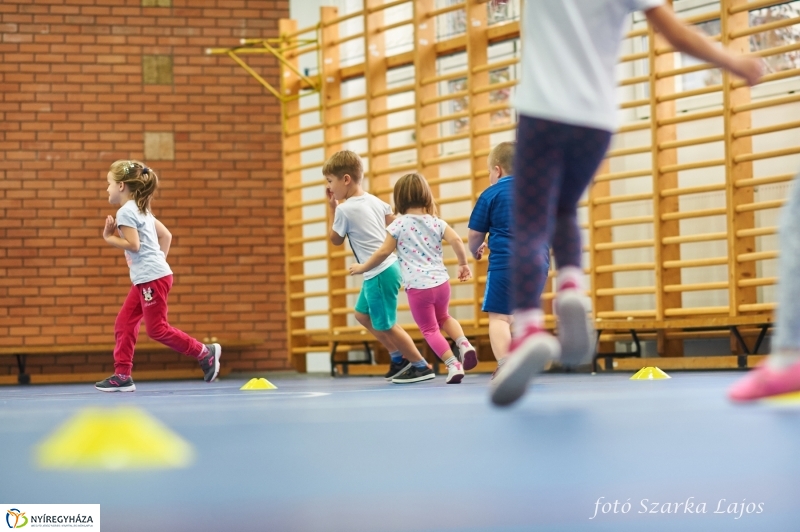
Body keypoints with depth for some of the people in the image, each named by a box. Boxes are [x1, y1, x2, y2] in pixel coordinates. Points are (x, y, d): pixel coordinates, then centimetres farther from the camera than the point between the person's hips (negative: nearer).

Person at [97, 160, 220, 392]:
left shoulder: (126, 211, -13)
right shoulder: (140, 209, 16)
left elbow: (133, 245, -21)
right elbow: (166, 235, 19)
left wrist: (109, 238, -9)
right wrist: (159, 259, 19)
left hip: (152, 278, -10)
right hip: (145, 278, 10)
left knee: (157, 329, -5)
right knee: (124, 324, 6)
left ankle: (205, 353, 2)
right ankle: (123, 375, 6)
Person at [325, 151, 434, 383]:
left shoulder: (344, 210, -15)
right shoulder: (374, 201, 6)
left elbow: (336, 240, 0)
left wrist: (332, 208, 4)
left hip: (379, 273, -9)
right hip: (387, 266, 9)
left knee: (385, 326, 2)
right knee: (362, 314, 22)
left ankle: (421, 367, 9)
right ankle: (398, 357, 27)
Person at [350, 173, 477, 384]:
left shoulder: (398, 224, -4)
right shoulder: (436, 222, 4)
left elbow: (384, 252, -3)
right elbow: (456, 240, -7)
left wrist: (363, 267, 11)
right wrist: (463, 264, 8)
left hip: (417, 287, -4)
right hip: (441, 282, 4)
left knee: (430, 330, 8)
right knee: (443, 318, 30)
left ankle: (454, 365, -7)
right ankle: (464, 344, 7)